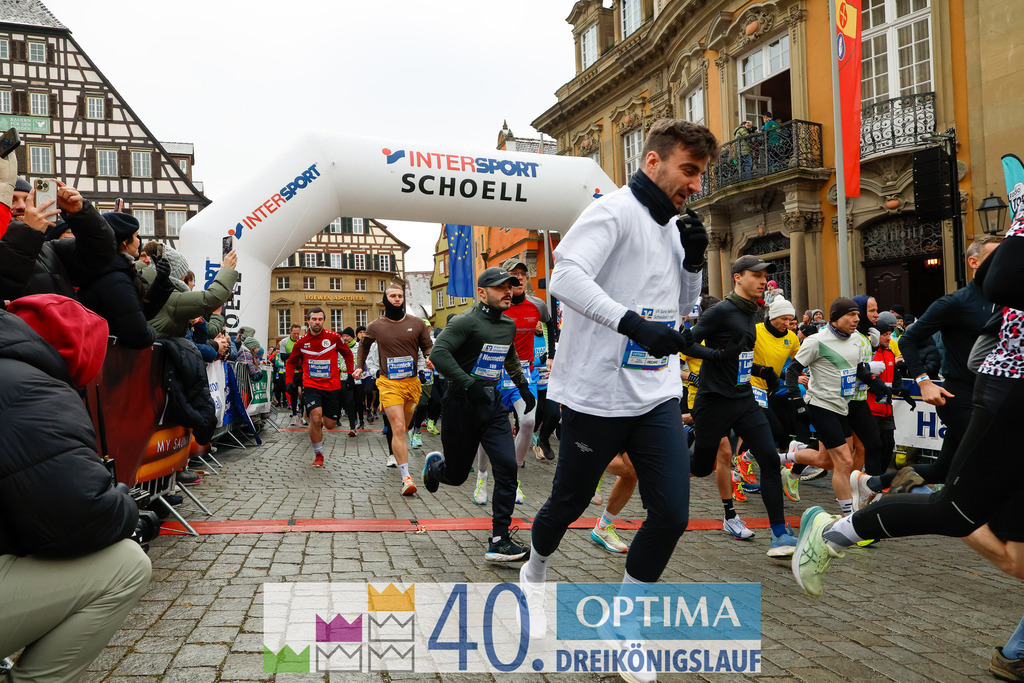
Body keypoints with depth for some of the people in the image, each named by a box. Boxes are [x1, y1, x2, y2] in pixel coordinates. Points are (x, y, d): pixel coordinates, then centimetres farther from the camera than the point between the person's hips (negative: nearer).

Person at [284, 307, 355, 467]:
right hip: (311, 386, -1)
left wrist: (350, 374, 8)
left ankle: (318, 427, 42)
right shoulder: (302, 342, 2)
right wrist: (289, 381, 5)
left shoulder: (334, 337, -2)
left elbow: (347, 354, 13)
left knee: (330, 424, 4)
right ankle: (318, 454, -3)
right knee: (316, 417, -21)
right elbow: (291, 362, 17)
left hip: (332, 386, 1)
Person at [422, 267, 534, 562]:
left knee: (507, 466, -9)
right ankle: (433, 465, 45)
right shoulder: (466, 321, -14)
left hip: (492, 404, 6)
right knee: (456, 475, 7)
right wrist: (468, 384, -29)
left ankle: (500, 541, -2)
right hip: (462, 405, -6)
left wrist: (523, 386, 26)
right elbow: (438, 353, -25)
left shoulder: (509, 325, 10)